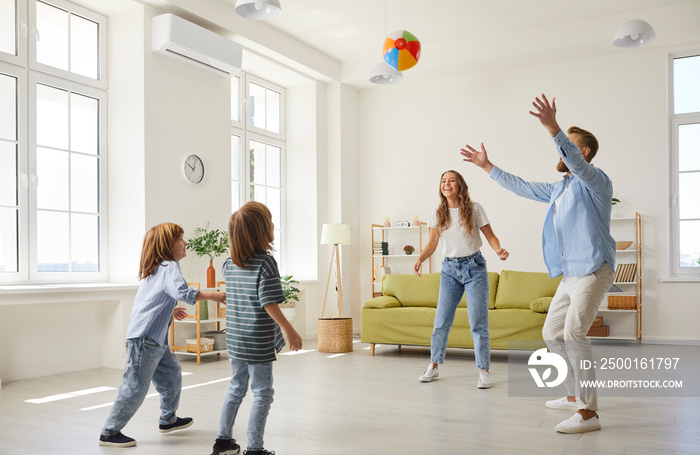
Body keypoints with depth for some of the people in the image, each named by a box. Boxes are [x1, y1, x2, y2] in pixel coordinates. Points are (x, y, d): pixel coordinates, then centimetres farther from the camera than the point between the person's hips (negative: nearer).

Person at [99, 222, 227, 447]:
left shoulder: (155, 269, 17)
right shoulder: (170, 267, -13)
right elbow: (183, 292, -30)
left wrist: (169, 311, 28)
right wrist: (211, 295, -27)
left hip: (157, 339, 10)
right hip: (145, 338, -10)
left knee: (171, 374, 19)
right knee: (136, 386, -4)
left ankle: (168, 419, 34)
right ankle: (110, 432, 6)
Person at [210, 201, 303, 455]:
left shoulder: (229, 264, 3)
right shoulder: (265, 263, -18)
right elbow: (269, 304, -21)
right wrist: (288, 329, -16)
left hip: (234, 340, 7)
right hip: (258, 343, -7)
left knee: (236, 388, 21)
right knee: (262, 394, 5)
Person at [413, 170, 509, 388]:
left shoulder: (474, 209, -3)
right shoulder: (437, 214, 4)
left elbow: (490, 235, 0)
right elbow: (431, 243, 1)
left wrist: (499, 250, -20)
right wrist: (419, 259, -18)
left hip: (474, 267, -3)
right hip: (449, 269, 3)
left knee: (478, 321, -6)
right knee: (441, 320, 5)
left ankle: (483, 371, 3)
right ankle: (433, 366, 19)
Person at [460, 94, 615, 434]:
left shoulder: (596, 182, -5)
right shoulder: (559, 188, 21)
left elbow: (577, 163, -27)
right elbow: (522, 187, 27)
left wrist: (553, 129, -40)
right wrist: (487, 166, 27)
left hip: (593, 270, -9)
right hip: (570, 275, 10)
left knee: (574, 333, -21)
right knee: (552, 334, 11)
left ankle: (589, 412, -18)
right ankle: (574, 395, 26)